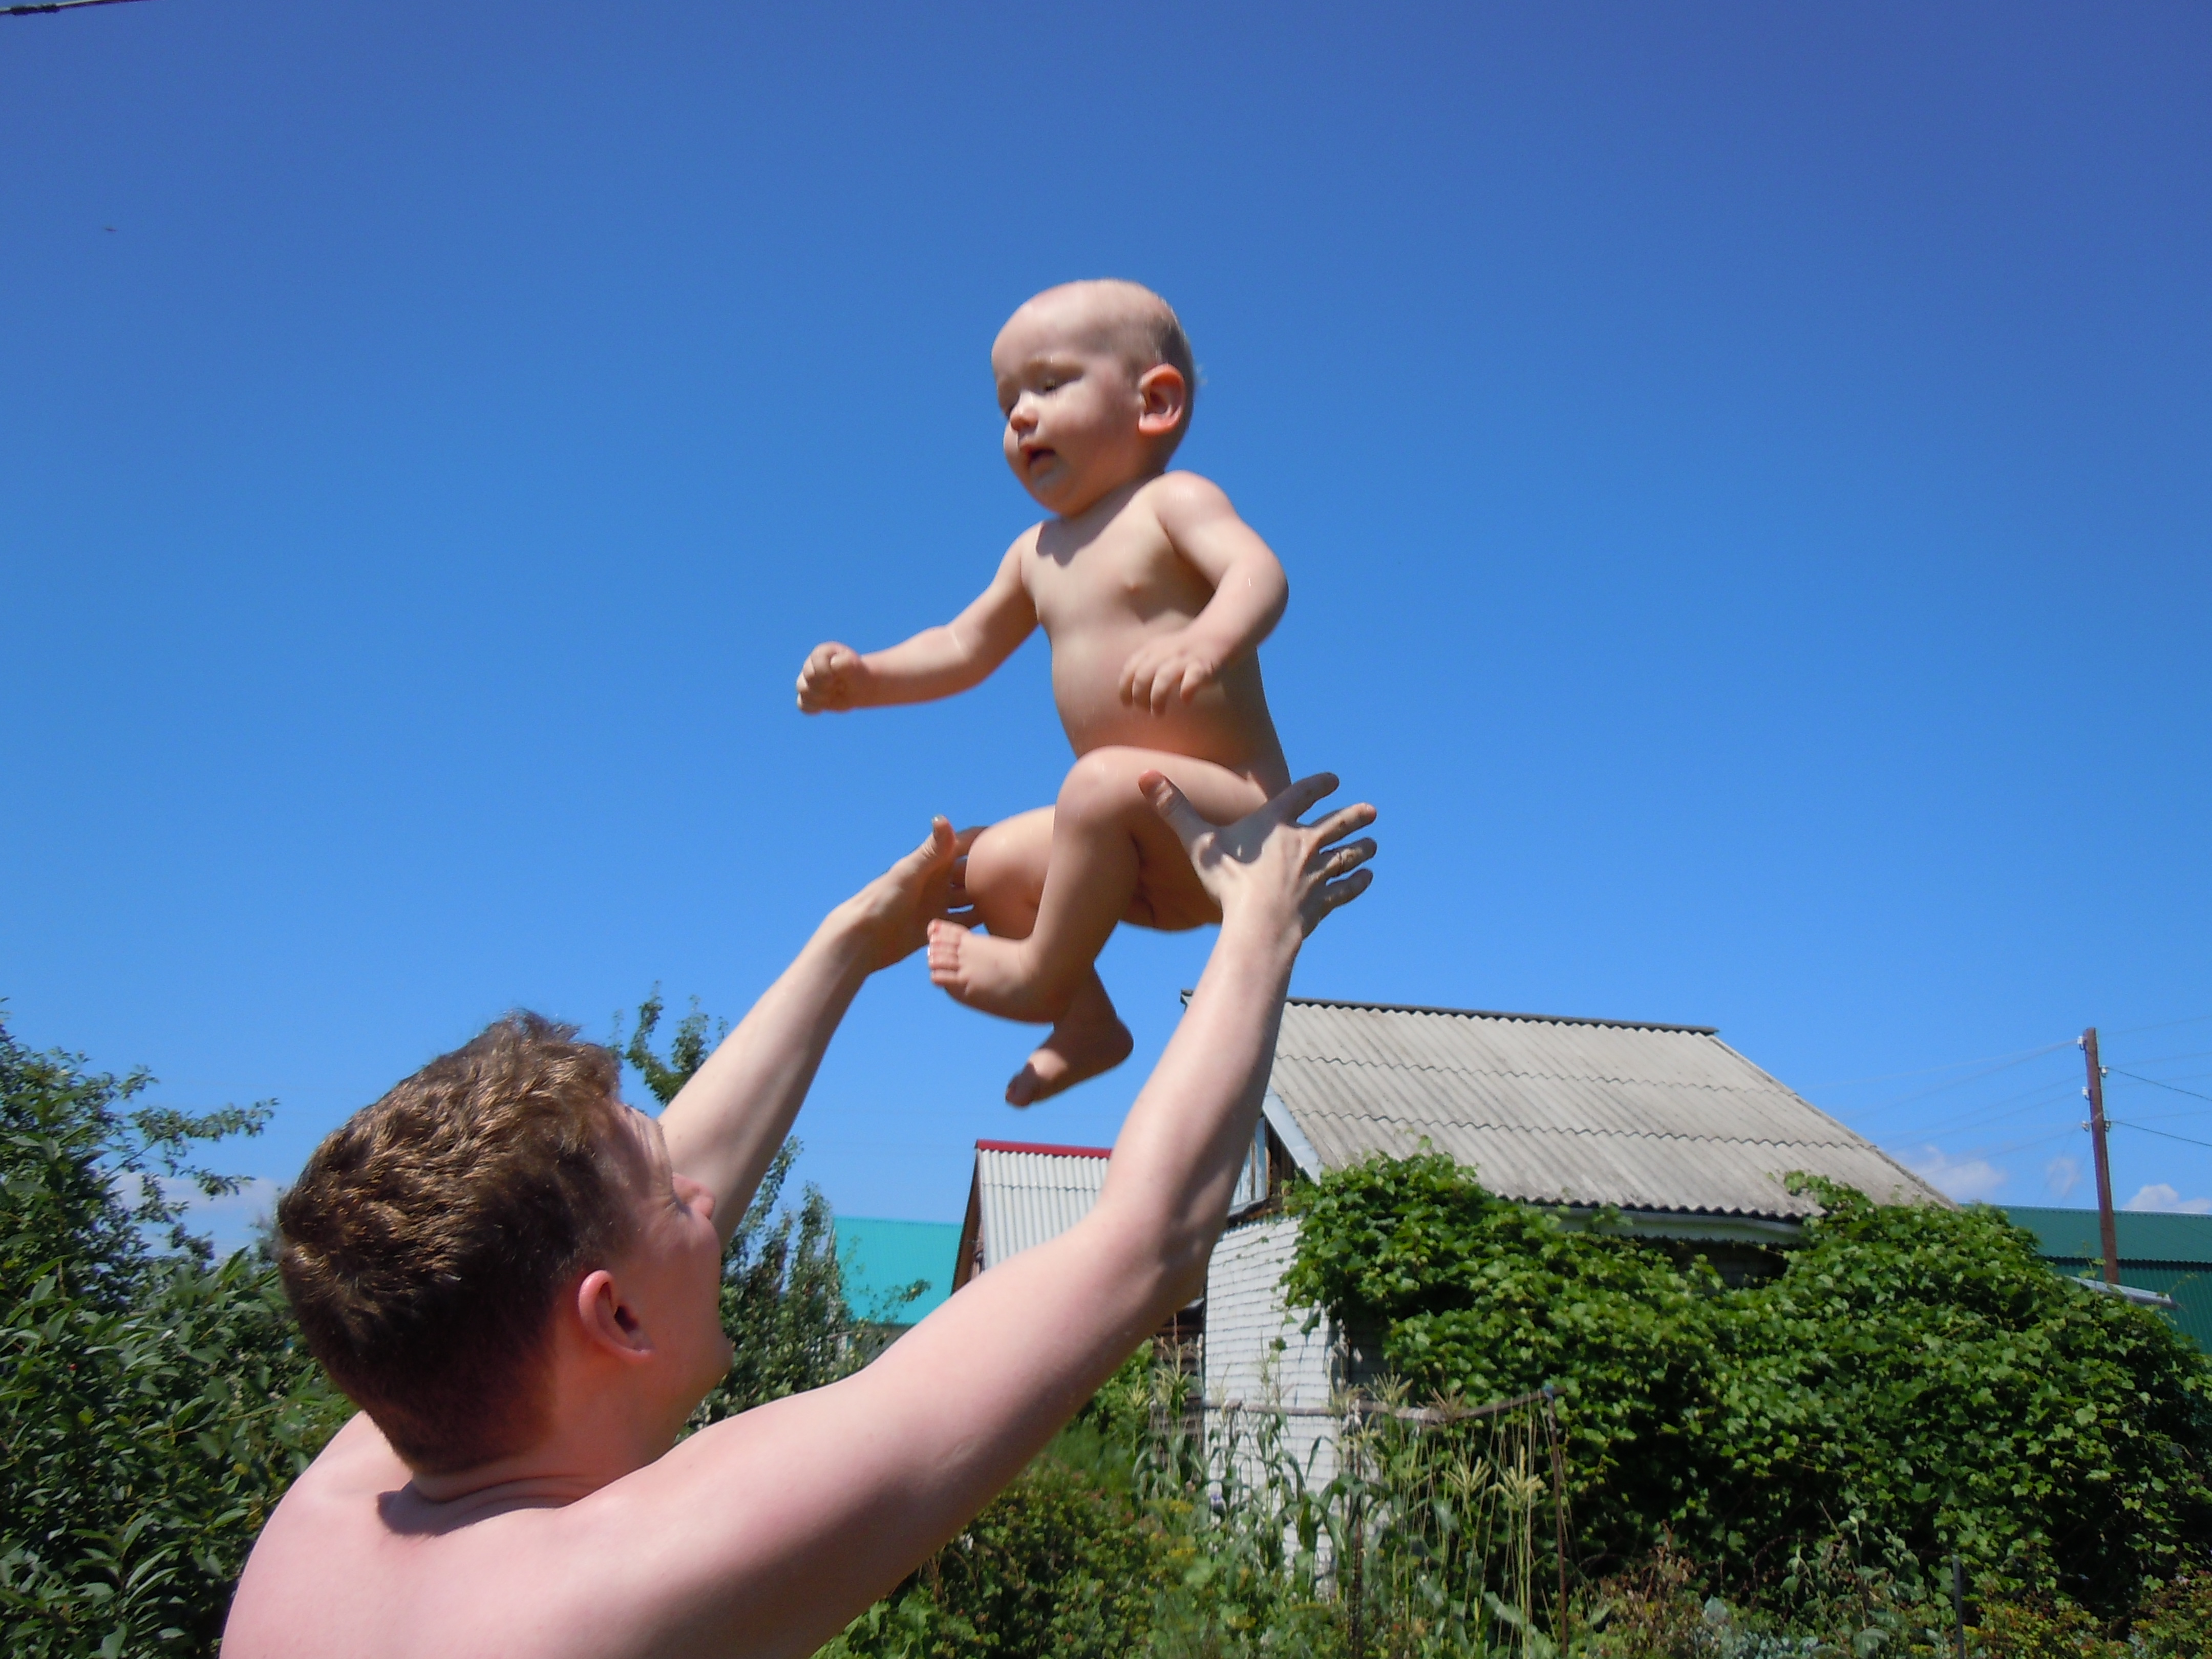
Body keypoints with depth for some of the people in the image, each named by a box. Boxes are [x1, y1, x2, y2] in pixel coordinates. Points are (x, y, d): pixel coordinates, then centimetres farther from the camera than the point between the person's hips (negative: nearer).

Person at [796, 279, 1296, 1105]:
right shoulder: (1038, 553, 15)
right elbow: (963, 648, 22)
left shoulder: (1173, 502, -7)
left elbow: (1258, 570, -26)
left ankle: (1043, 975, -13)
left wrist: (1208, 638, -48)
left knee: (1105, 782, -34)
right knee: (994, 863, 11)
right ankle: (1087, 1023, 18)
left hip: (1231, 815, -8)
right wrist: (862, 679, 7)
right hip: (1155, 850, 8)